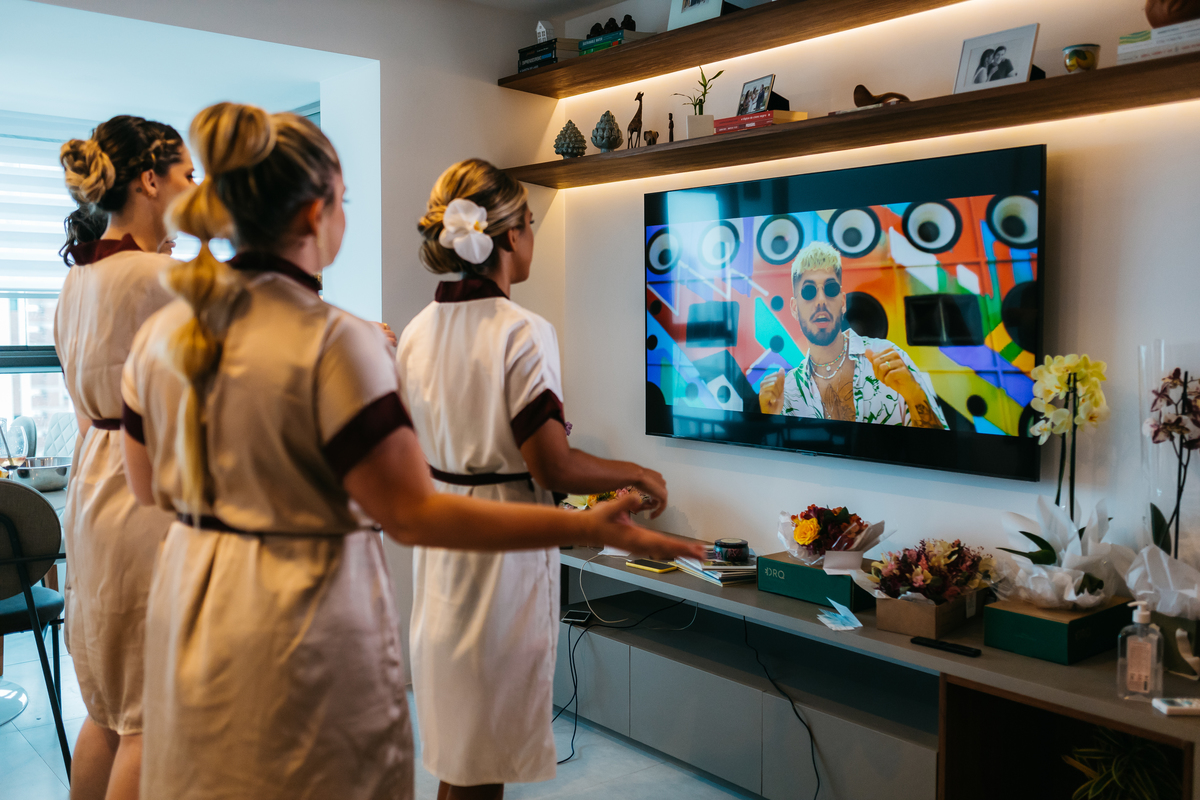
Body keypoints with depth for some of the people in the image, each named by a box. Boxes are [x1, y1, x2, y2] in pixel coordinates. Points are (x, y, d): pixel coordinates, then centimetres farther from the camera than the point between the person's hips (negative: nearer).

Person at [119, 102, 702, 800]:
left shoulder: (160, 334, -1)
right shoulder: (335, 343, -22)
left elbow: (149, 487, 10)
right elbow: (414, 515, -24)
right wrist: (593, 527, -24)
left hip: (189, 607, 7)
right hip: (300, 618, -7)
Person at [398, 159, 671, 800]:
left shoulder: (417, 331, 3)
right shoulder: (524, 332, -18)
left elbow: (416, 449, 11)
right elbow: (555, 468, -20)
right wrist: (639, 475, -4)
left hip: (438, 537, 7)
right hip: (503, 547, -7)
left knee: (454, 740, 21)